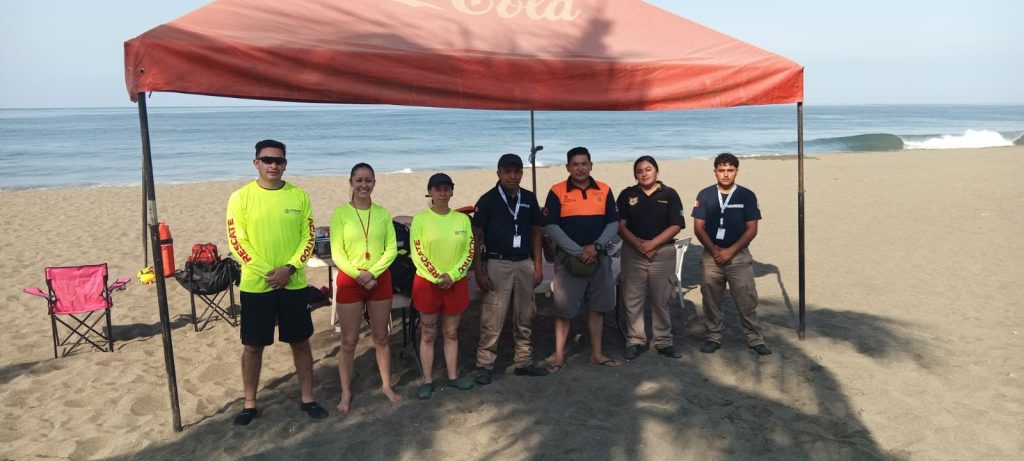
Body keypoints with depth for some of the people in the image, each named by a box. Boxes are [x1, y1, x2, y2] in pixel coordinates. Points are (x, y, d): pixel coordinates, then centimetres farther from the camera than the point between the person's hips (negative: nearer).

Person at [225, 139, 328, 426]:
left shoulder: (299, 196, 1)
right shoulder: (241, 197, -5)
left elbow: (308, 238, 1)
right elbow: (237, 242, -8)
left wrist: (289, 269, -13)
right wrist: (266, 272, -15)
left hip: (293, 283, 2)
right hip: (255, 285, -1)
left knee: (300, 342, 10)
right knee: (253, 346, 9)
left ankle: (307, 399, 23)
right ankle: (250, 403, 24)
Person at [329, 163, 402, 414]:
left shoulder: (382, 213, 2)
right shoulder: (340, 213, -6)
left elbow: (392, 249, -2)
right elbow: (337, 253, -8)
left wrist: (372, 273, -14)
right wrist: (358, 275, -18)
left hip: (380, 280, 2)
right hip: (349, 281, -2)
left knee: (381, 337, 13)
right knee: (349, 341, 5)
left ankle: (386, 385, 27)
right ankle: (346, 393, 18)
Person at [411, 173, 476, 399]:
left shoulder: (462, 218, 2)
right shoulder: (420, 218, -6)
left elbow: (469, 251, 0)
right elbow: (417, 253, -9)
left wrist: (452, 275, -12)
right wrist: (436, 277, -15)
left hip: (455, 283, 2)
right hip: (427, 283, -2)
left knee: (451, 332, 13)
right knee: (428, 334, 6)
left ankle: (453, 376, 24)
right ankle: (427, 380, 15)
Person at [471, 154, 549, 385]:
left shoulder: (529, 199, 7)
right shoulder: (487, 200, -5)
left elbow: (536, 232, 13)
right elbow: (475, 237, -4)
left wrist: (538, 265, 7)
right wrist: (479, 271, -10)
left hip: (525, 264, 4)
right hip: (498, 264, -4)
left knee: (525, 318, 12)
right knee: (492, 319, -3)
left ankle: (523, 361, 23)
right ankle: (484, 365, 6)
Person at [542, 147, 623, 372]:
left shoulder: (604, 190, 5)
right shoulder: (557, 192, -4)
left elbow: (613, 223, 4)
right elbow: (551, 227, -8)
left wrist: (596, 247, -12)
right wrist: (578, 251, -14)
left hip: (599, 258, 3)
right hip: (568, 259, -3)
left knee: (597, 307, 11)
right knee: (564, 309, 1)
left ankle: (596, 354, 23)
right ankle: (559, 356, 11)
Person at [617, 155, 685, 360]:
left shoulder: (669, 194, 3)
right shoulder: (627, 195, 5)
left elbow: (676, 226, -3)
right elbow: (621, 226, 0)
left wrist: (651, 244, -13)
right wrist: (639, 245, -14)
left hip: (663, 252, -1)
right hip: (632, 253, 1)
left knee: (662, 300, 6)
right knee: (632, 300, 2)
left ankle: (663, 342, 17)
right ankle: (635, 341, 13)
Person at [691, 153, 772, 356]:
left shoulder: (747, 196, -1)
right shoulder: (705, 195, 3)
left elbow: (752, 229, -3)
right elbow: (698, 227, 1)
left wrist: (730, 251, -11)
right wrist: (714, 250, -10)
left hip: (739, 255, -1)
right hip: (711, 255, 2)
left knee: (747, 301, 0)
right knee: (711, 300, 8)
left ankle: (755, 339, 11)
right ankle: (713, 338, 20)